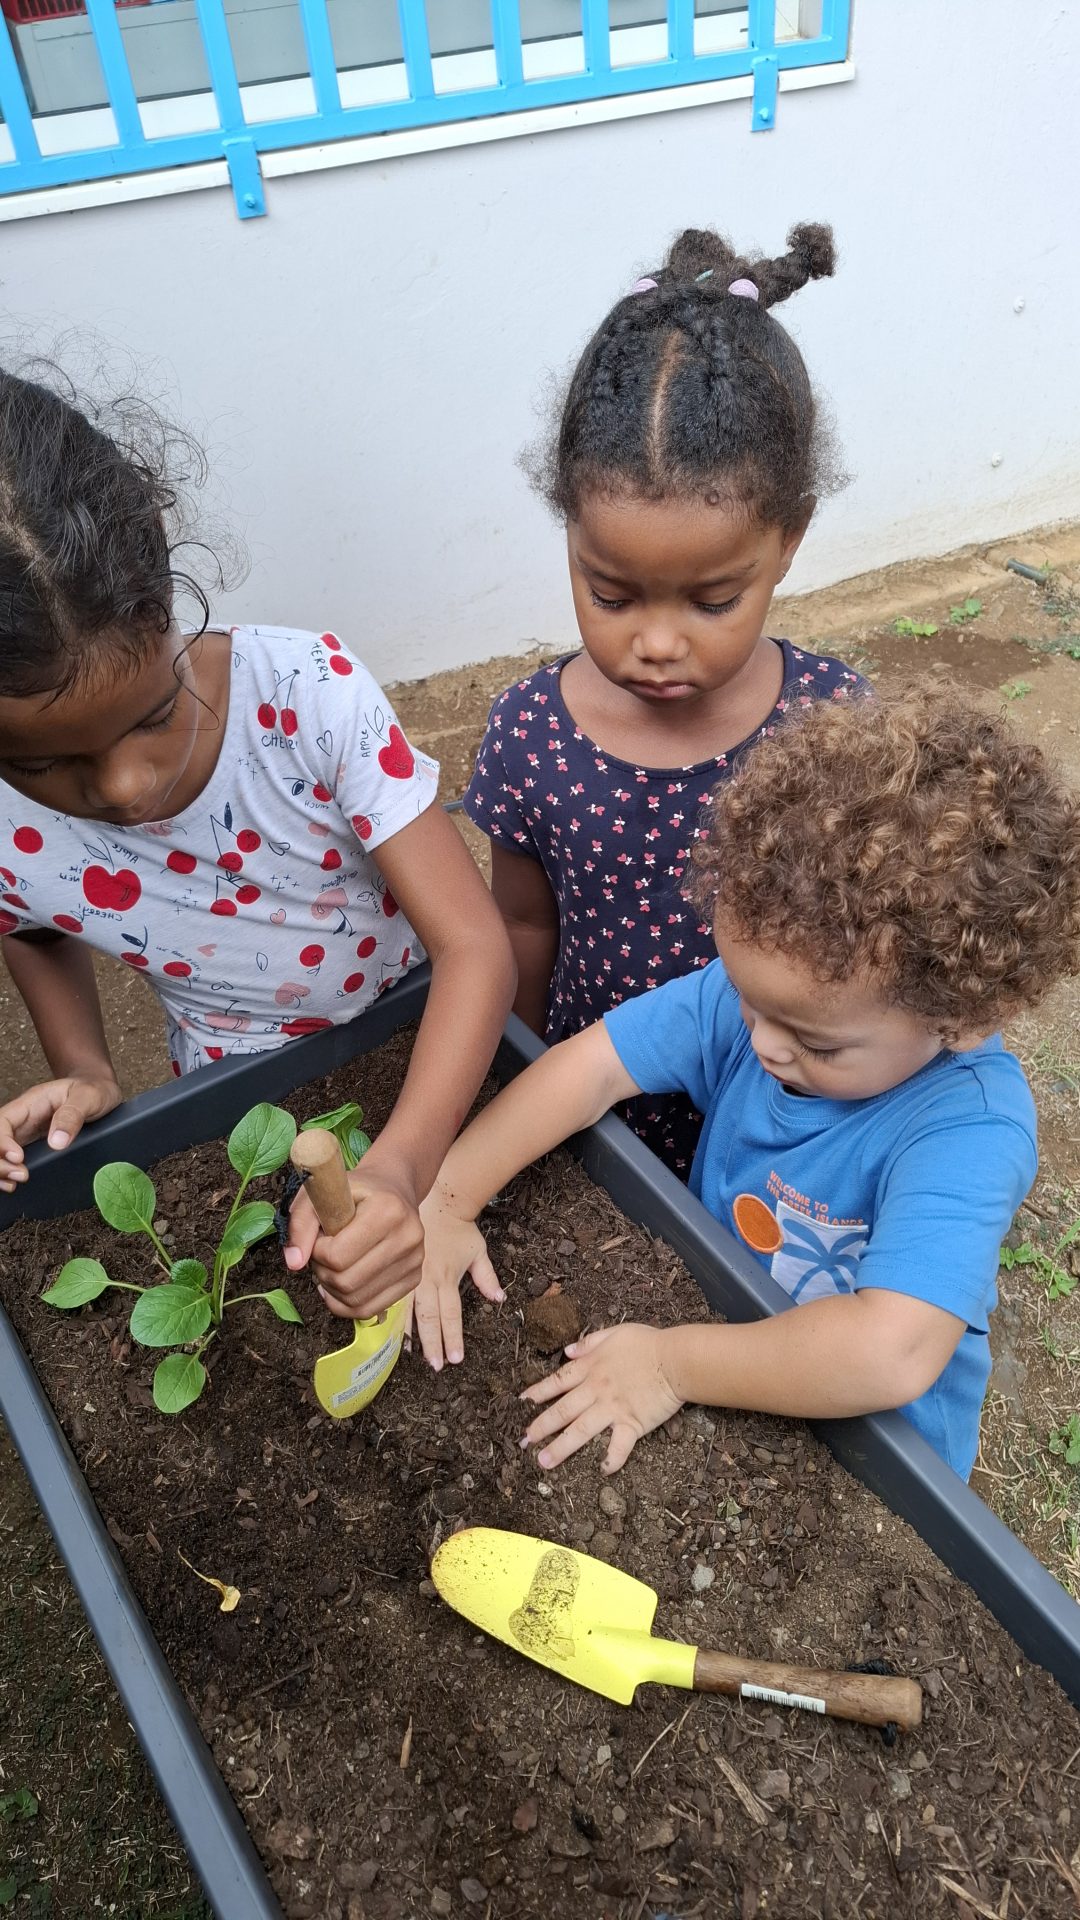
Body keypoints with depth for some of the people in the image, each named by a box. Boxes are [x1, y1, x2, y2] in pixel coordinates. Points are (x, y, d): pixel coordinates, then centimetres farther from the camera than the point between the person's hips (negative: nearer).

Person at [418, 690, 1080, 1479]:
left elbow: (891, 1353, -42)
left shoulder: (968, 1127, -33)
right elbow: (591, 1067, -16)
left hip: (869, 1445, -4)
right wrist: (445, 1200, -23)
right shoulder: (756, 987, -17)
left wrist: (674, 1364, -33)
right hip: (716, 1326, 5)